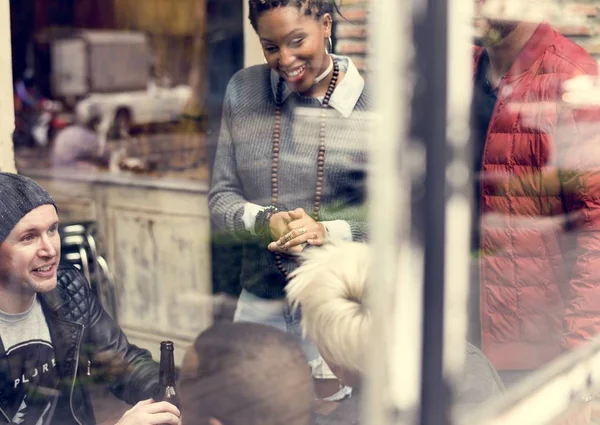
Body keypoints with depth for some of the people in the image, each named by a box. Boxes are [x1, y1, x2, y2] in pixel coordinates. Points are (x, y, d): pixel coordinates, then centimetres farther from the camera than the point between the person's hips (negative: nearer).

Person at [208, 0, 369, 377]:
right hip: (259, 307, 3)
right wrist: (266, 222, -12)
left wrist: (330, 232, -19)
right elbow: (221, 198, 7)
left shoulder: (373, 106, -6)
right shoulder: (243, 91, 5)